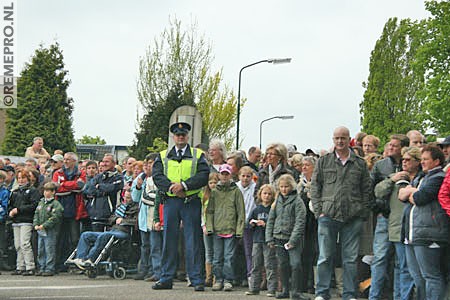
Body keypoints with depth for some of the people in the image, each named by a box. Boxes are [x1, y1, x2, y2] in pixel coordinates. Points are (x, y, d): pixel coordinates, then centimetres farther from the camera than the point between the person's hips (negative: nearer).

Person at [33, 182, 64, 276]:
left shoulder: (56, 204, -8)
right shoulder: (41, 202, 15)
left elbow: (54, 218, -16)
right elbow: (36, 214, 16)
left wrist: (44, 226, -19)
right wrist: (36, 224, 0)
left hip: (50, 231, -7)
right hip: (40, 231, 7)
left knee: (50, 251, -5)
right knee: (40, 251, 11)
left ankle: (50, 269, 0)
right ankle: (42, 268, 18)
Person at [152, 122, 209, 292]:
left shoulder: (198, 155, 7)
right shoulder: (163, 156, 14)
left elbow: (204, 176, -6)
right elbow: (157, 175, 0)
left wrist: (184, 185, -16)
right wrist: (172, 187, -14)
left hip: (191, 202, -2)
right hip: (170, 201, 2)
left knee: (193, 241, -2)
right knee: (169, 240, 5)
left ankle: (196, 280, 2)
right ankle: (166, 279, 12)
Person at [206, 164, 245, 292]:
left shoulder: (236, 191, 1)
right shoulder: (214, 192, 10)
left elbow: (241, 212, 0)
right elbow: (209, 211, 10)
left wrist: (239, 229, -6)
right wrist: (209, 226, -1)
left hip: (231, 230, -3)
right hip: (217, 229, 3)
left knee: (229, 257, -2)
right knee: (218, 257, 6)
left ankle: (228, 280, 5)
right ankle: (219, 280, 14)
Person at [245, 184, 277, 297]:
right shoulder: (256, 209, 12)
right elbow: (249, 222, 17)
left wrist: (265, 224, -16)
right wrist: (252, 223, -3)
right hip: (257, 240, 5)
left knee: (270, 265, -4)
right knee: (256, 265, 8)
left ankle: (271, 289, 0)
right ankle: (254, 288, 15)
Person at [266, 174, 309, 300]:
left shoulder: (297, 201, -3)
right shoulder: (277, 201, 12)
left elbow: (300, 222, -9)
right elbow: (270, 221, 14)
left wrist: (293, 240, -16)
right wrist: (269, 238, 4)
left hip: (294, 239, -5)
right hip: (279, 238, 5)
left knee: (295, 264, -13)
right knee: (282, 265, 9)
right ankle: (285, 290, 19)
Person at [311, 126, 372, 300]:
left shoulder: (360, 164, 10)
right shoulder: (324, 162, 9)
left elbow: (367, 190, 11)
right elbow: (315, 187, 8)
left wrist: (362, 213, 1)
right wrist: (319, 211, -2)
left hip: (353, 218, 1)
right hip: (328, 216, -1)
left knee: (350, 258, 4)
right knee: (325, 257, 1)